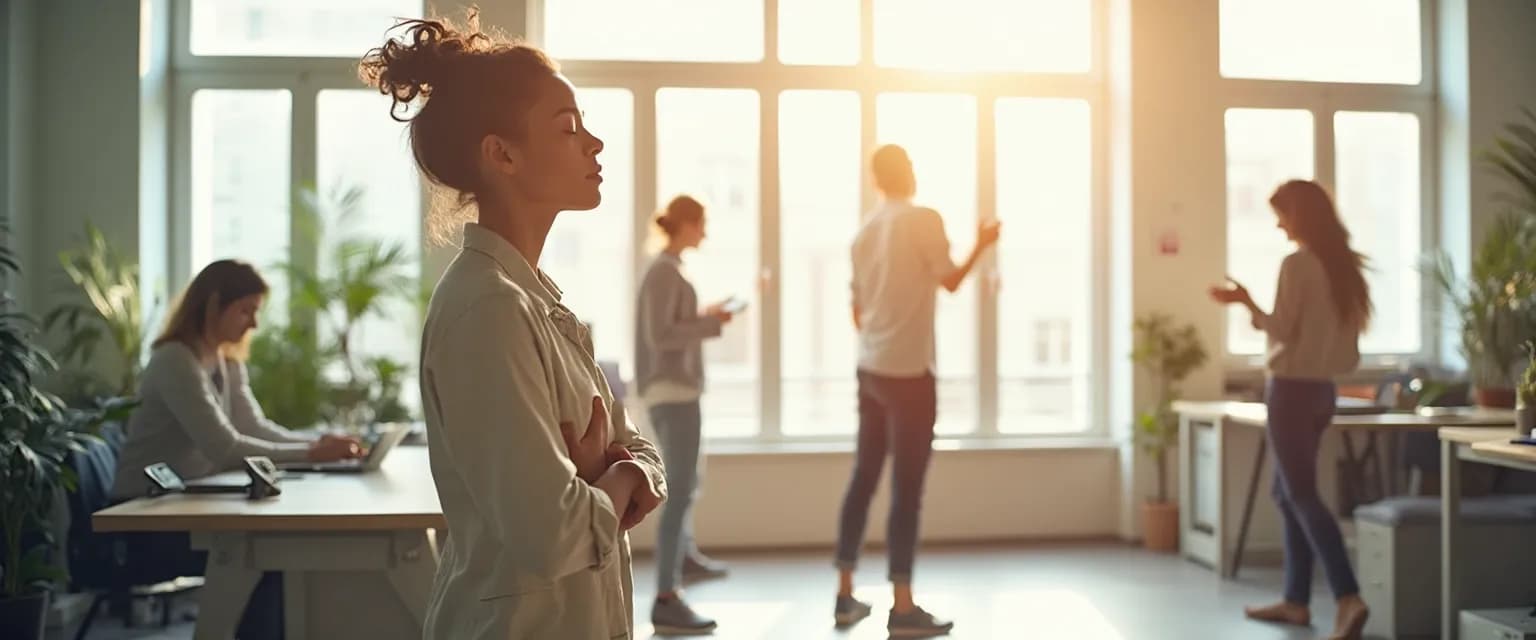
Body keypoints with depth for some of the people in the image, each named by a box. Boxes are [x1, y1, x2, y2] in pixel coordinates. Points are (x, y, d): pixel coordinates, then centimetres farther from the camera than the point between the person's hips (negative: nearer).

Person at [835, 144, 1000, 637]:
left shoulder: (866, 229, 12)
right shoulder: (924, 219, -7)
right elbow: (950, 282, -2)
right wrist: (981, 245, 11)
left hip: (870, 369, 7)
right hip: (909, 371, -7)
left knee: (864, 479, 12)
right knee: (906, 489, -5)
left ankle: (845, 595, 17)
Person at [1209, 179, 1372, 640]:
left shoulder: (1297, 263, -13)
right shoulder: (1343, 265, 11)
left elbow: (1281, 331, -15)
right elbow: (1348, 348, 13)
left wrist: (1246, 302, -3)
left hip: (1292, 388, -8)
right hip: (1323, 389, 8)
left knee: (1302, 495, -7)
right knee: (1288, 493, 14)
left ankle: (1349, 598, -16)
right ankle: (1296, 601, 16)